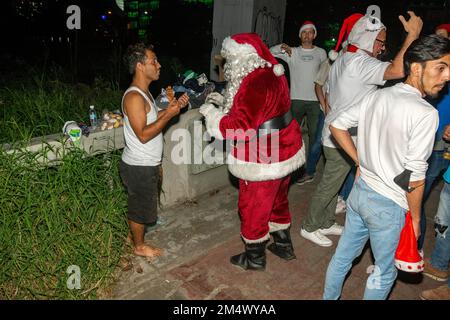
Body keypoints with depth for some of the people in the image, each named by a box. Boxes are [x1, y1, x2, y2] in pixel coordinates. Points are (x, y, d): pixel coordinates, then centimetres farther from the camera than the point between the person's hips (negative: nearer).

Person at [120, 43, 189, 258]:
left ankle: (137, 234, 41)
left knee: (142, 204, 23)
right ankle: (139, 246, 27)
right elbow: (143, 135, -26)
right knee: (140, 207, 9)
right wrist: (169, 115, -23)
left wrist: (173, 107, 2)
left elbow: (153, 120, 14)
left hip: (147, 164, 9)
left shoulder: (144, 92, 8)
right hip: (139, 167, -9)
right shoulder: (134, 97, -24)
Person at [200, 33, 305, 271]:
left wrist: (212, 114, -13)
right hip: (284, 151, 10)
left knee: (253, 207, 9)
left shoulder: (254, 84, -26)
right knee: (278, 200, 25)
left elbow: (241, 127, -27)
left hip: (262, 161, -9)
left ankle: (255, 257, 28)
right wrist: (225, 102, 11)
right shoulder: (272, 73, 5)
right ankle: (283, 245, 43)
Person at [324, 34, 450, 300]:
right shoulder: (425, 113, -21)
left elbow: (337, 126, 7)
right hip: (388, 204, -7)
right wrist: (415, 218, -6)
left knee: (344, 255, 23)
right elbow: (414, 177, -20)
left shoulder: (376, 96, 0)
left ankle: (329, 297, 42)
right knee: (385, 271, 17)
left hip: (360, 189, 7)